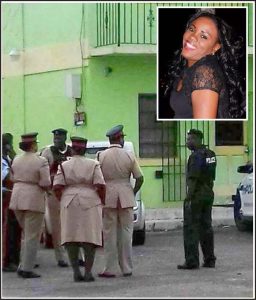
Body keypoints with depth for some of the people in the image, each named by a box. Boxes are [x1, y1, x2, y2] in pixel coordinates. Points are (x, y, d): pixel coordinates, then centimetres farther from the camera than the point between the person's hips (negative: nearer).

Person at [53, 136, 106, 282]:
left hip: (69, 204, 1)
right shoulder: (93, 164, 0)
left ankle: (76, 271, 2)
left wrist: (63, 201, 10)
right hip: (90, 203, -1)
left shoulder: (64, 165, 3)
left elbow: (57, 187, -3)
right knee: (90, 237, 3)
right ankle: (88, 271, -1)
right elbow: (100, 186, -7)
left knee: (71, 237, 5)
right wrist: (102, 202, 5)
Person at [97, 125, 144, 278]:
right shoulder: (129, 156, -2)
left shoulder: (101, 156, -4)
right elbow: (140, 178, -2)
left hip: (108, 197, -1)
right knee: (126, 232, 7)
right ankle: (127, 268, 10)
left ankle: (110, 269, 3)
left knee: (110, 233, 3)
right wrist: (133, 193, 12)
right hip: (126, 197, 1)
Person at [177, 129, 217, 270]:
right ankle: (209, 259, 13)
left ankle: (191, 261, -7)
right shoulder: (211, 154, 12)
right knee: (206, 227, 12)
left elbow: (193, 179, -21)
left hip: (196, 196, -9)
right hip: (209, 195, 9)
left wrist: (188, 199, -20)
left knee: (191, 228, -5)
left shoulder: (196, 156, -17)